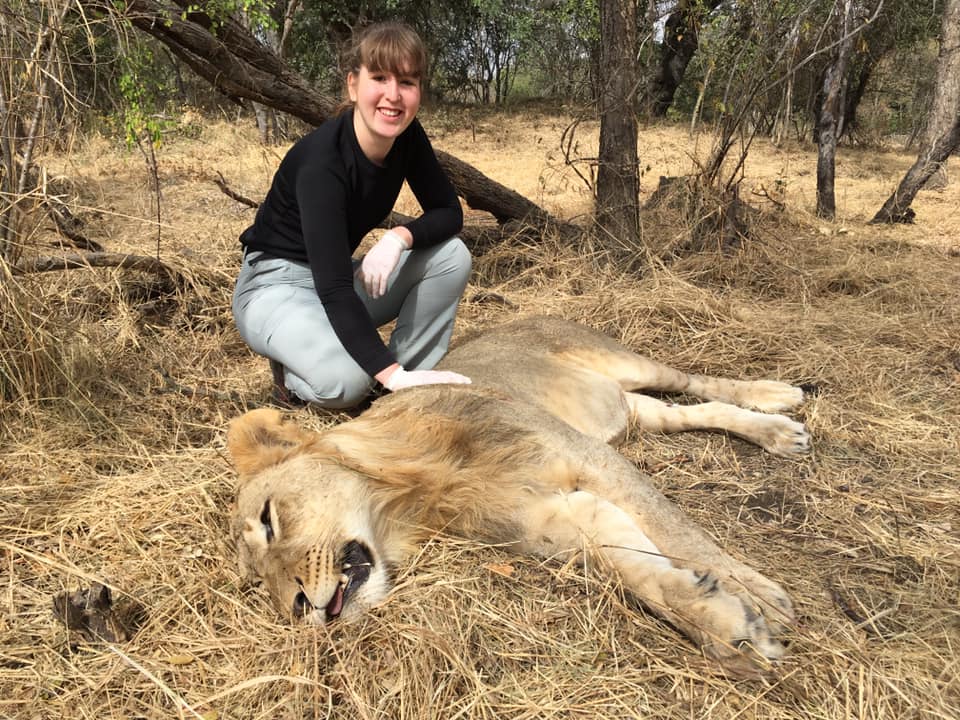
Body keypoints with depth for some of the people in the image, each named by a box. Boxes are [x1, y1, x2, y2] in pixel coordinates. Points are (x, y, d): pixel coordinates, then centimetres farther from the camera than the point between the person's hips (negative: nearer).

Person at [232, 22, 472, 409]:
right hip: (276, 283, -7)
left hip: (339, 274, 7)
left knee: (452, 254, -12)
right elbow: (333, 288, -37)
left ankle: (411, 381, -5)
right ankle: (295, 371, 2)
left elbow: (449, 212, -4)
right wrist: (391, 374, -45)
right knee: (347, 379, -34)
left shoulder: (408, 136, -9)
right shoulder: (322, 160, -30)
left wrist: (400, 235, -26)